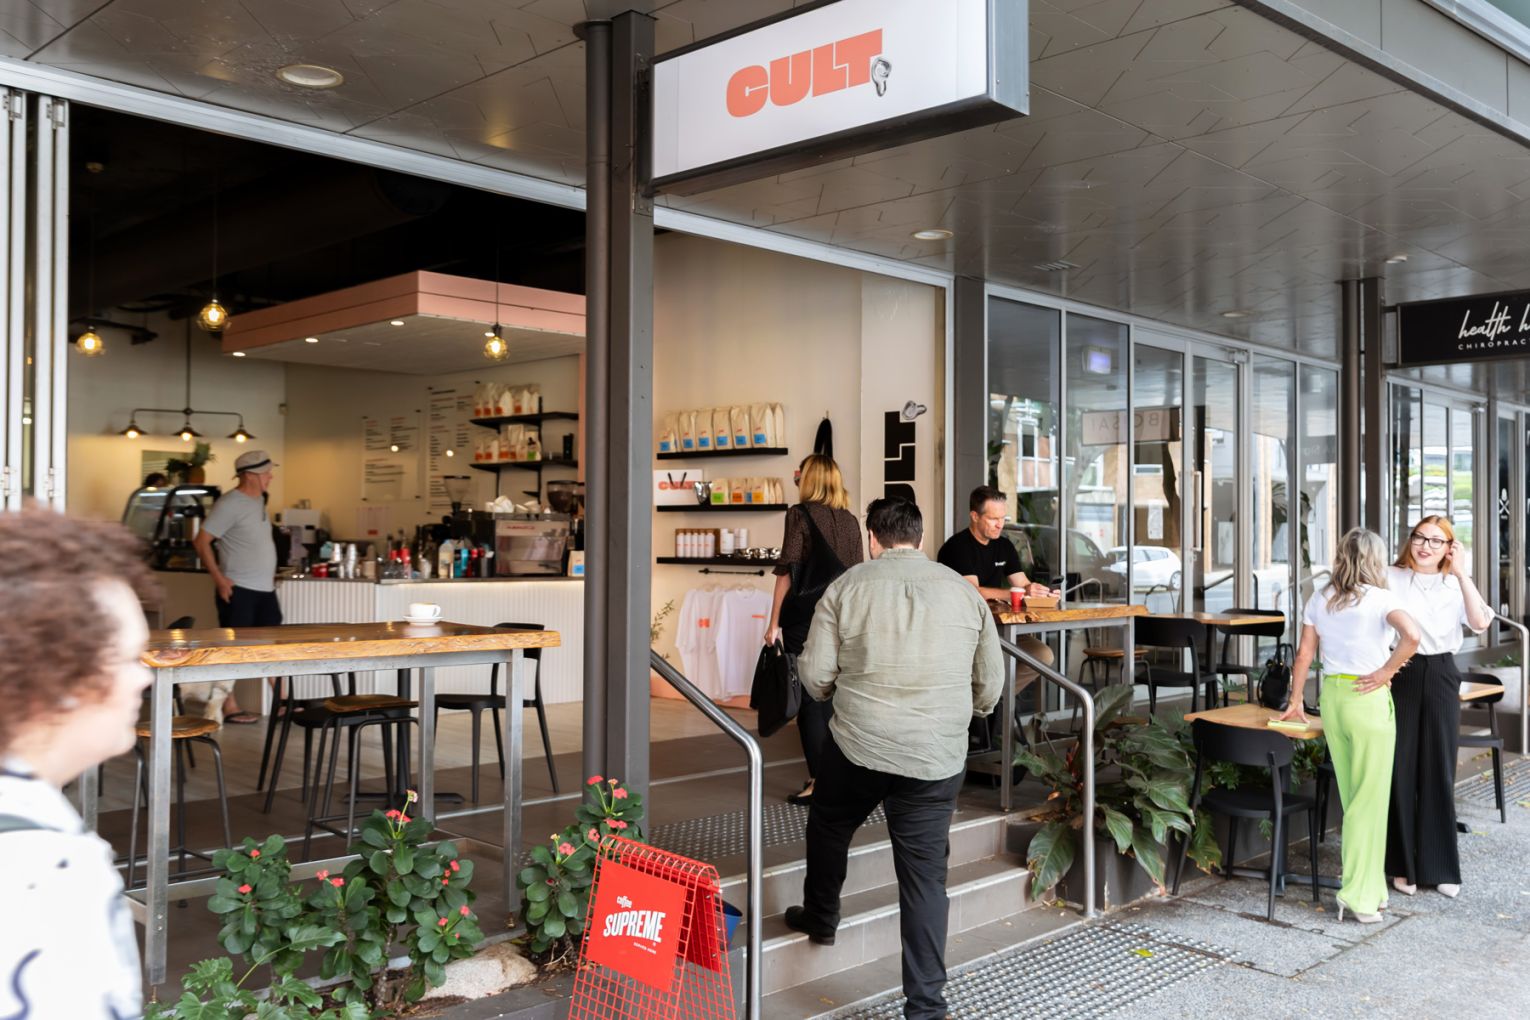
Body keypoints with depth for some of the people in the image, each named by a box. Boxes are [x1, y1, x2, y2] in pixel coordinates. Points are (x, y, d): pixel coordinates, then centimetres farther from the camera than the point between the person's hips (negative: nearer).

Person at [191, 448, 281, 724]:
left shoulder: (258, 500, 12)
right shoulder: (230, 504, -14)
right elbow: (201, 541, -15)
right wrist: (219, 579, -18)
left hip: (265, 589, 8)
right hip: (238, 589, -8)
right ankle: (228, 708, 10)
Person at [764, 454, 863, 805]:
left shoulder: (800, 515, -6)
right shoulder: (850, 520, 10)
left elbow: (787, 571, -9)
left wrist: (774, 623, -7)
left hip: (805, 615, -5)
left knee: (809, 697, -1)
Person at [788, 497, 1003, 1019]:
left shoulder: (848, 586, -3)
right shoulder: (964, 591, 4)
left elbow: (815, 673, -3)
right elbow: (991, 683, 9)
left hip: (856, 745, -1)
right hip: (937, 758, 1)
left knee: (828, 827, 27)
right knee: (926, 875, 7)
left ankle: (820, 918, 46)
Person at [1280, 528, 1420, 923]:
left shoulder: (1319, 601, 6)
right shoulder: (1380, 600, -9)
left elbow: (1304, 655, 9)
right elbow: (1411, 635, -27)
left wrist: (1295, 702, 18)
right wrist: (1386, 672, -14)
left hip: (1331, 695, 5)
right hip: (1368, 699, -5)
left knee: (1350, 797, 15)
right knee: (1370, 799, 3)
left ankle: (1368, 887, 24)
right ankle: (1360, 895, 5)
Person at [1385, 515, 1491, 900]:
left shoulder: (1457, 584, 6)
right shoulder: (1392, 578, -1)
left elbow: (1480, 622, -12)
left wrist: (1461, 572, -11)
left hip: (1440, 677, 2)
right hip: (1400, 675, -2)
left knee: (1439, 771, 8)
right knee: (1400, 770, 2)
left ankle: (1440, 867, 20)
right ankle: (1402, 866, 14)